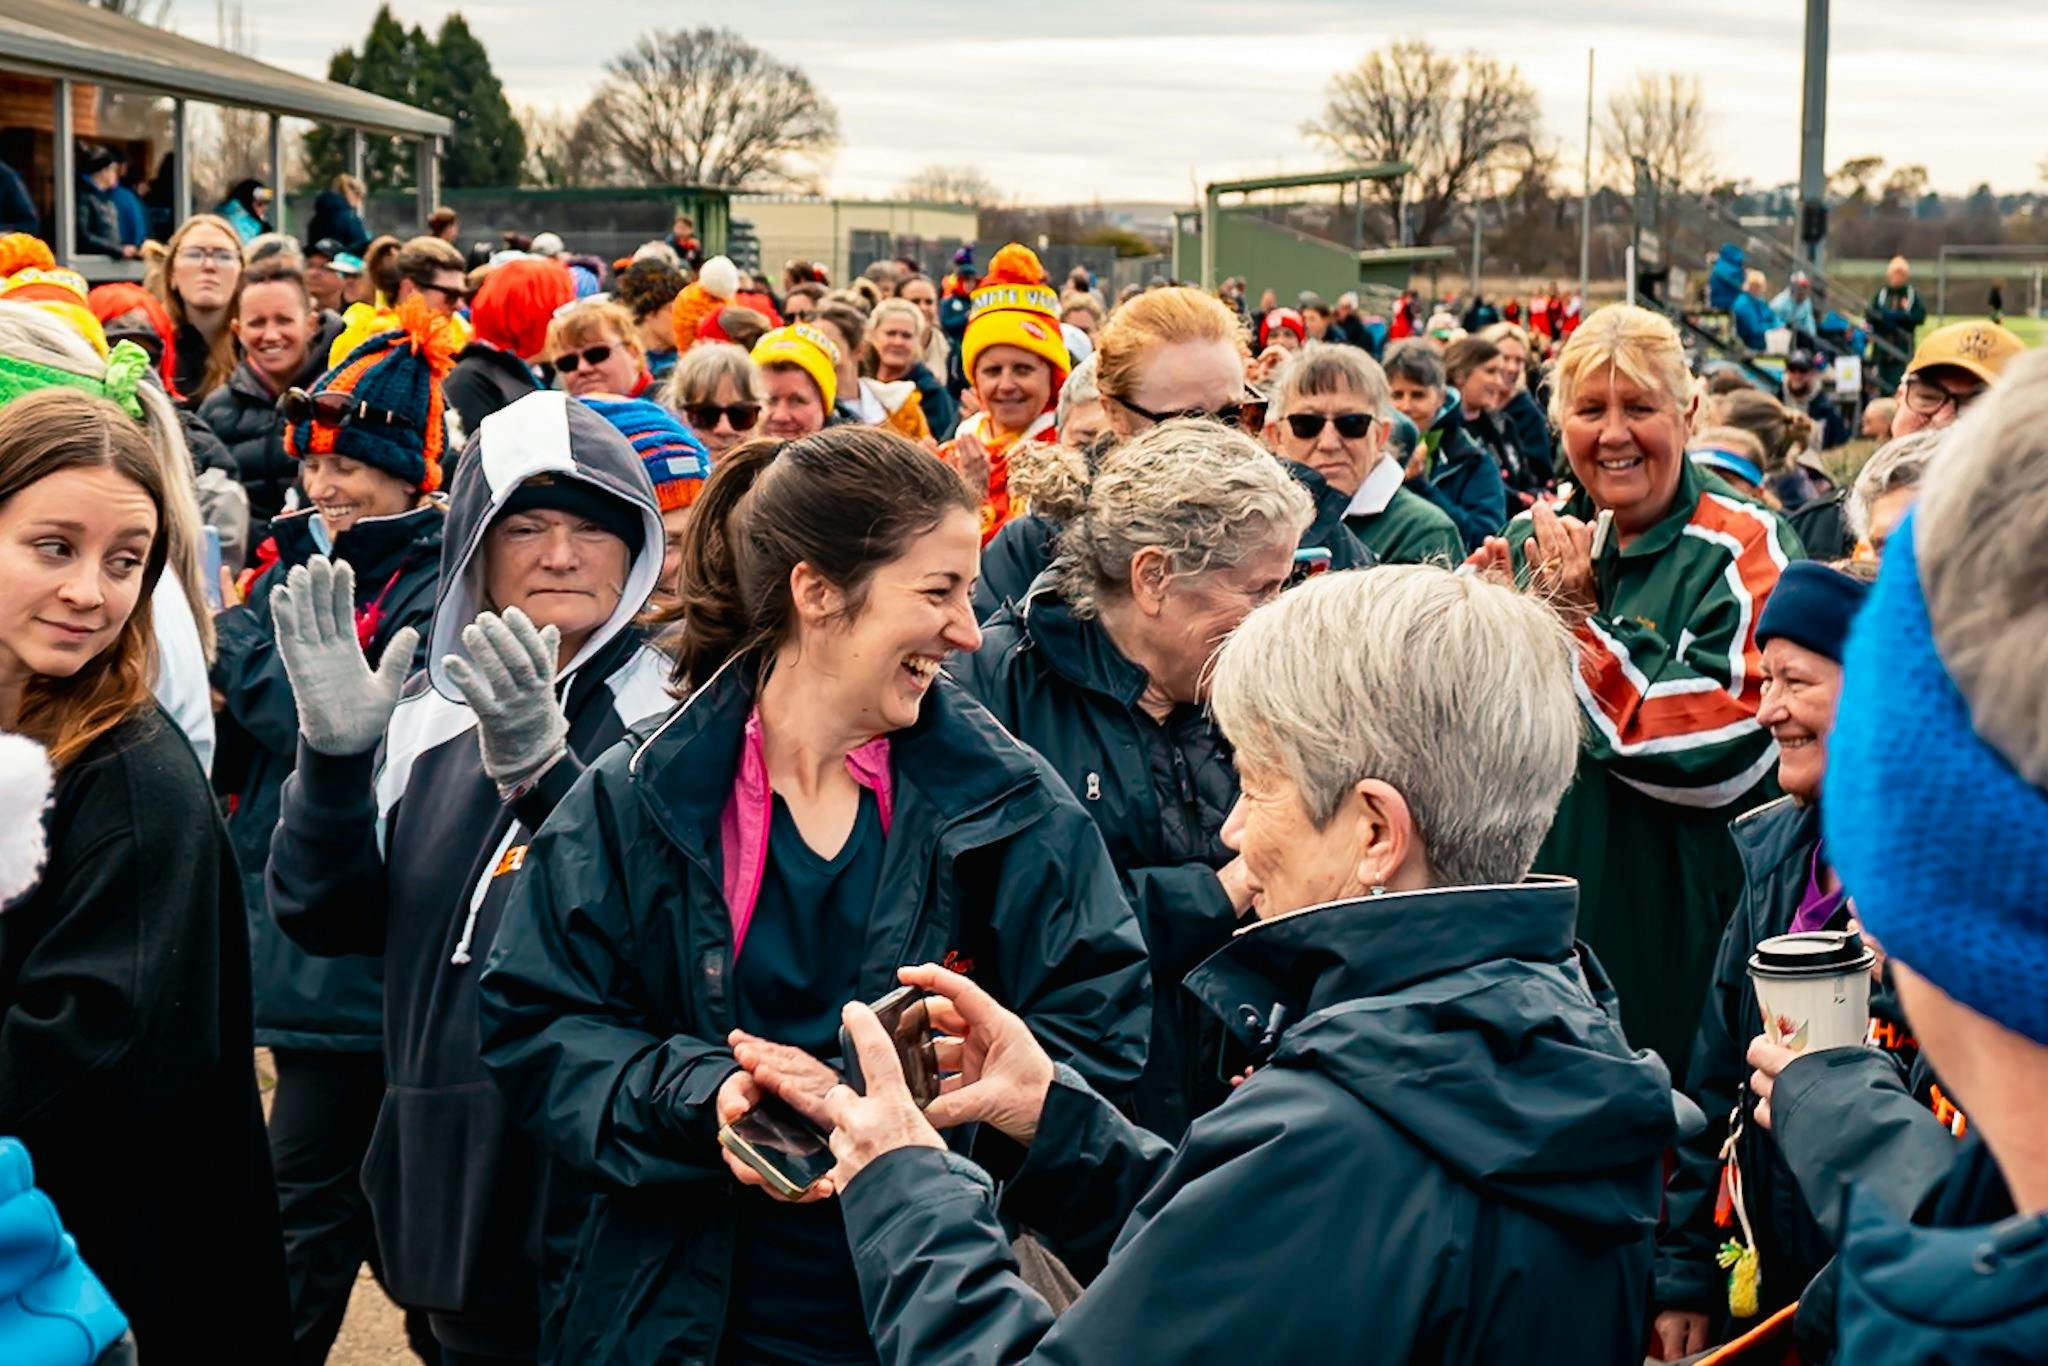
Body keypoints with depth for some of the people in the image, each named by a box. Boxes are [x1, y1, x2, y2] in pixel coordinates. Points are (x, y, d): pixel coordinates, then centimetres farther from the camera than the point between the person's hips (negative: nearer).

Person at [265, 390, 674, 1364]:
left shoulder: (673, 708, -6)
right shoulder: (429, 716, 9)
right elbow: (326, 918, 5)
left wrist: (540, 768, -33)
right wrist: (333, 753, -11)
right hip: (454, 1176, 5)